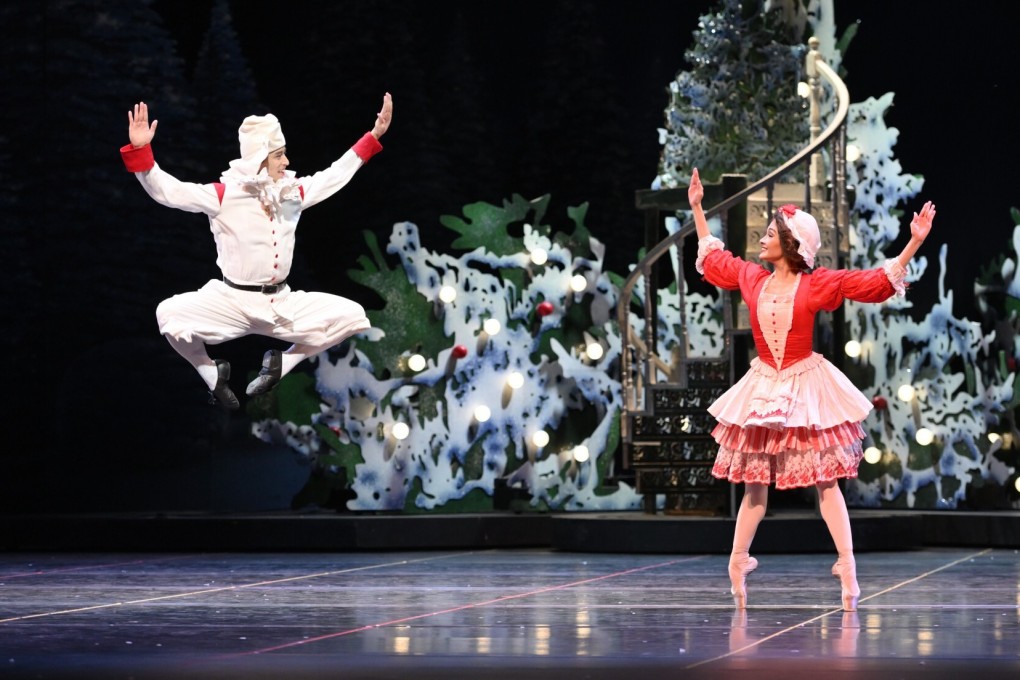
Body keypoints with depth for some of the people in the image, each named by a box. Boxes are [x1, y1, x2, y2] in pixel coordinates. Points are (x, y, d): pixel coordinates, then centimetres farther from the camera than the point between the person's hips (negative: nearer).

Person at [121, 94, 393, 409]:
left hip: (282, 303, 5)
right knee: (169, 314, -30)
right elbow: (167, 190, -16)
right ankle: (214, 376, -1)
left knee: (353, 316, -7)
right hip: (232, 301, -4)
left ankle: (280, 365, 8)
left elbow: (336, 173, 20)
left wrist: (374, 136, 19)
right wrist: (140, 150, -30)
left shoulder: (292, 192, 7)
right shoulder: (224, 194, -9)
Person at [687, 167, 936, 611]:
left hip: (806, 389, -4)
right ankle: (738, 563, 18)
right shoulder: (752, 279, 4)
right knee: (755, 483, 9)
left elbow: (876, 281, -10)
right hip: (763, 390, 4)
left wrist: (914, 242, -18)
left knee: (824, 481, -4)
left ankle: (847, 565, -5)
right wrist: (697, 209, 25)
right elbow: (713, 258, 21)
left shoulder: (816, 284, -8)